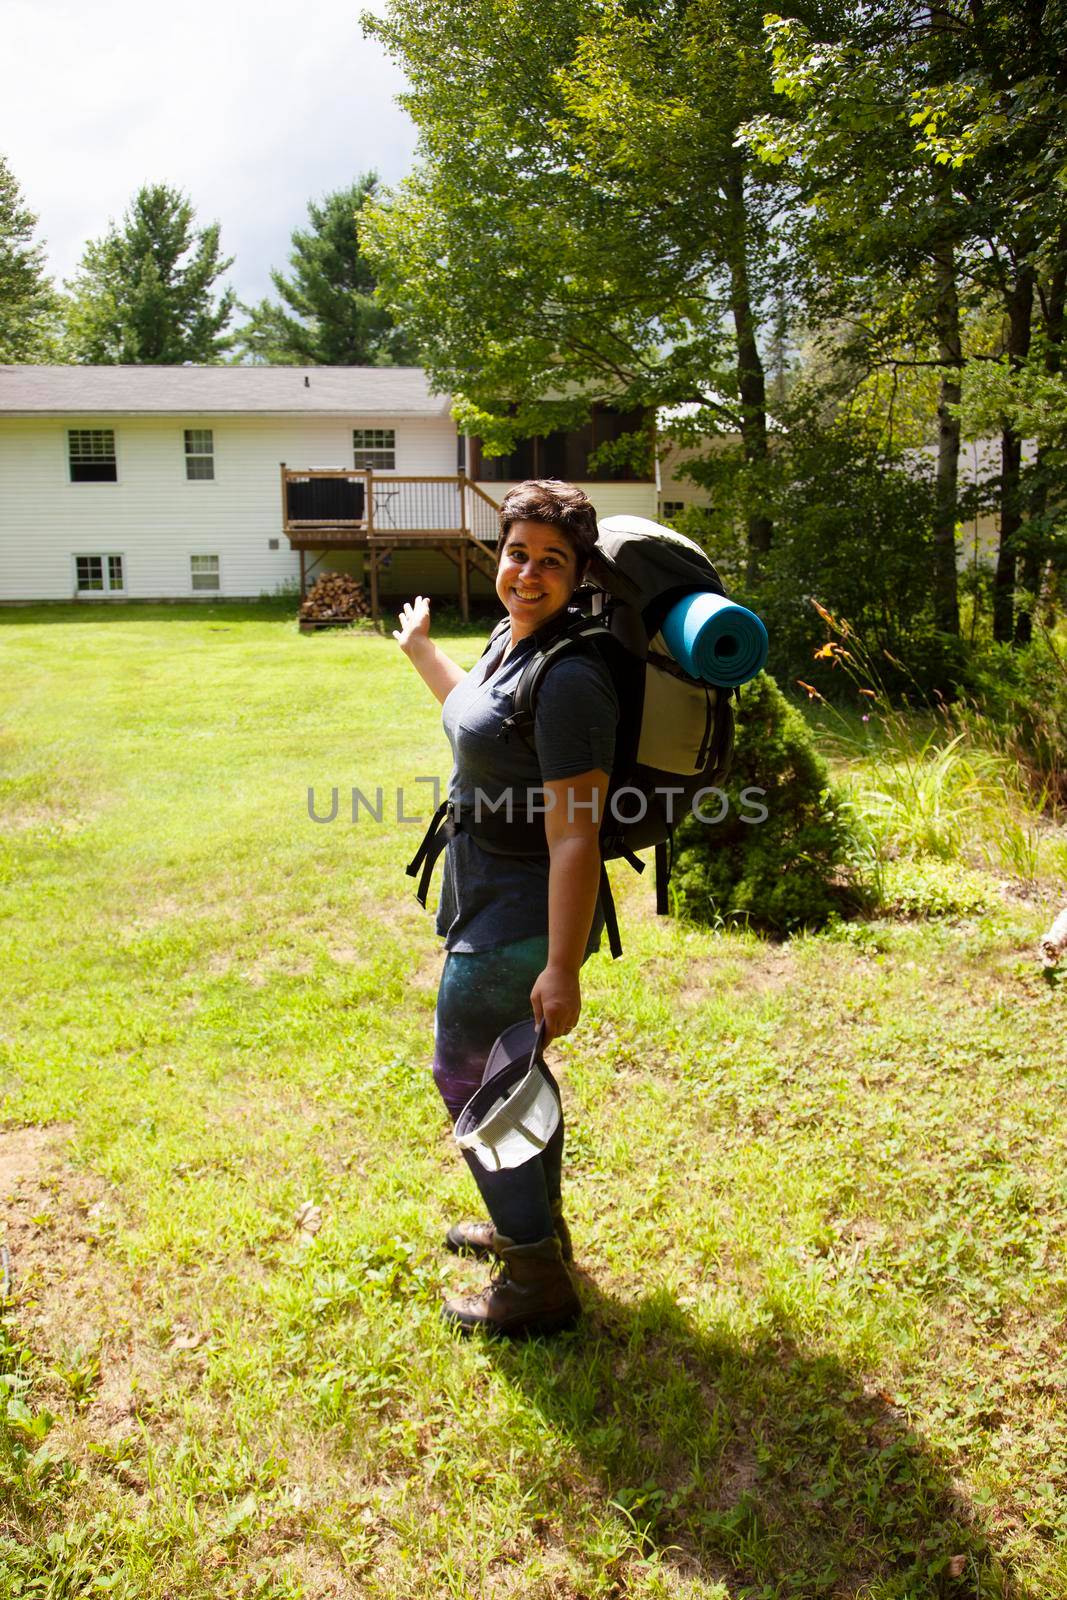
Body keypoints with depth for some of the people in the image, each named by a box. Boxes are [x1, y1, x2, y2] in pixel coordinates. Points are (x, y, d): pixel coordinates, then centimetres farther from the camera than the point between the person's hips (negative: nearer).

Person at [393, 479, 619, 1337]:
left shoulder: (568, 680, -26)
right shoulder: (508, 640, 4)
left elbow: (575, 836, -27)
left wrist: (562, 967, -26)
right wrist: (421, 651, 40)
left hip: (525, 910, -10)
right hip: (493, 896, 10)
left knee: (469, 1076, 4)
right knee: (508, 1065, 24)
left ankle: (538, 1283, 21)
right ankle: (534, 1225, 46)